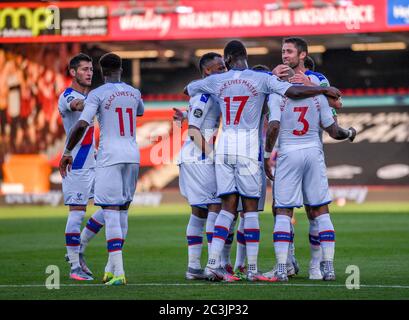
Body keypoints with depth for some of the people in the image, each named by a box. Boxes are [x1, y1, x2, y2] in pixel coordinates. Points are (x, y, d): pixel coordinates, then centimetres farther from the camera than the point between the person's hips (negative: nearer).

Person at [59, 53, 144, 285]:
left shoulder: (98, 94, -6)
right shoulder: (134, 93, 12)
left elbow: (81, 125, -15)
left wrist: (67, 152, -4)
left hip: (110, 156, -5)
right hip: (133, 155, 5)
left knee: (111, 211, -7)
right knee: (123, 209, 15)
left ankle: (118, 272, -16)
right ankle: (112, 266, 20)